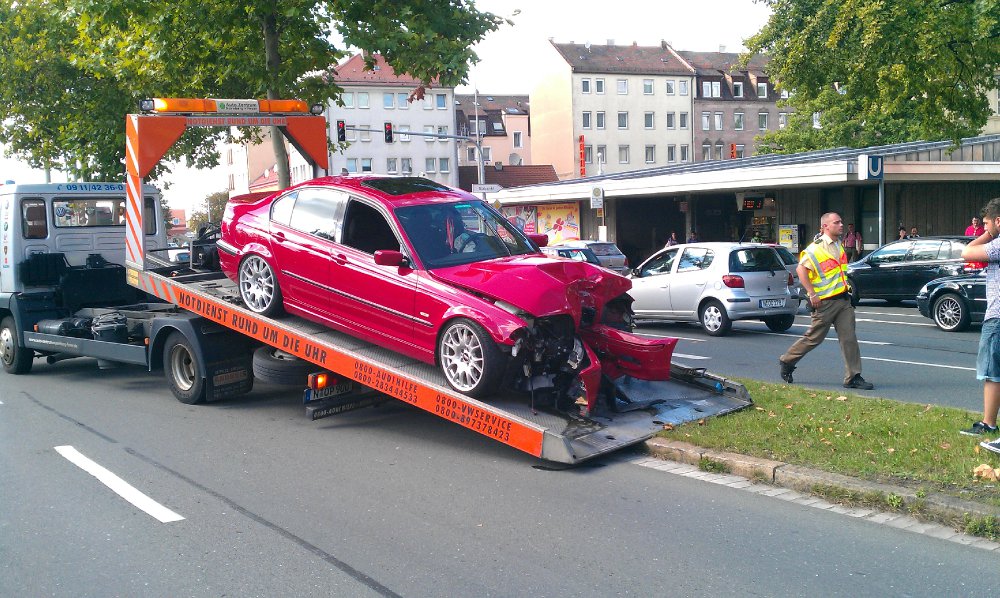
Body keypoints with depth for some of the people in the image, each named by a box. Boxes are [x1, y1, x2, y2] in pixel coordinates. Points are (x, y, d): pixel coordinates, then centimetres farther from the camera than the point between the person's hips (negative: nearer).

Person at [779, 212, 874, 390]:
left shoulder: (839, 246, 13)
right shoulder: (816, 248, -13)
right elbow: (801, 269, -20)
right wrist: (812, 294, -22)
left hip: (843, 300, 7)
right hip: (825, 302, -7)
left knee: (849, 338, 0)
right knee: (814, 338, 3)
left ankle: (853, 377, 3)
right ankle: (787, 361, 22)